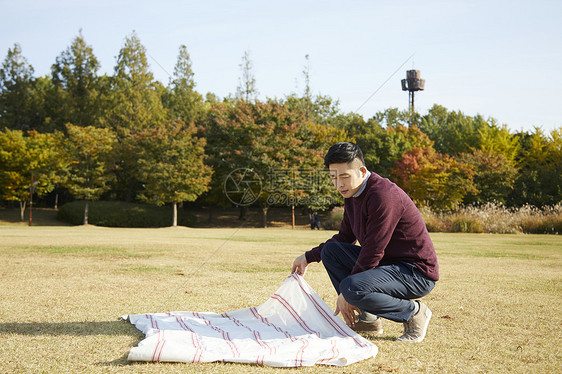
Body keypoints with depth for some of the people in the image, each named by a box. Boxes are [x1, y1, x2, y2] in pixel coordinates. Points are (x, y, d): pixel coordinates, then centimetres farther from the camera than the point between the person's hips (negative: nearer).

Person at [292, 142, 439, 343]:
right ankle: (368, 318, 5)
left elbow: (372, 252, -23)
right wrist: (309, 257, 16)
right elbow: (345, 237, 22)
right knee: (330, 250, 5)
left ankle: (414, 312, -7)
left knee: (352, 288, -30)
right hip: (387, 263, 10)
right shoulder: (352, 193, 6)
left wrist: (346, 293, -16)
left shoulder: (382, 196, -23)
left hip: (417, 273, -10)